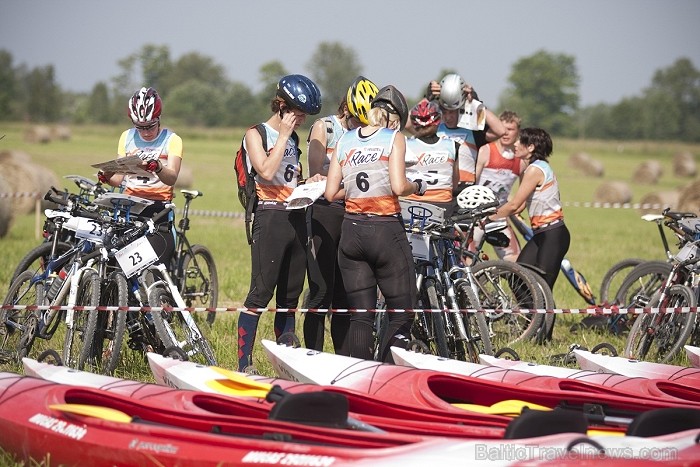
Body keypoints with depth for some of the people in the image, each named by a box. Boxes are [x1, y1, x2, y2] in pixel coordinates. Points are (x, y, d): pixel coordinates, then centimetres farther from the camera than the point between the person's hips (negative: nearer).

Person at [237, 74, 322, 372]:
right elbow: (266, 171, -18)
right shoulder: (256, 134, -2)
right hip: (270, 216, -7)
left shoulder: (292, 139, 19)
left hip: (296, 219, 7)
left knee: (290, 296, 8)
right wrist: (283, 135, -11)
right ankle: (244, 364, -12)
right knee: (261, 293, -11)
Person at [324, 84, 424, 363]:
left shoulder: (345, 140, 10)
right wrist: (417, 187, 5)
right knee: (402, 314, 2)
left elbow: (331, 193, 6)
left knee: (360, 317, 8)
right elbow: (398, 187, -15)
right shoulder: (394, 137, -2)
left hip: (351, 232, 5)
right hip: (386, 230, -5)